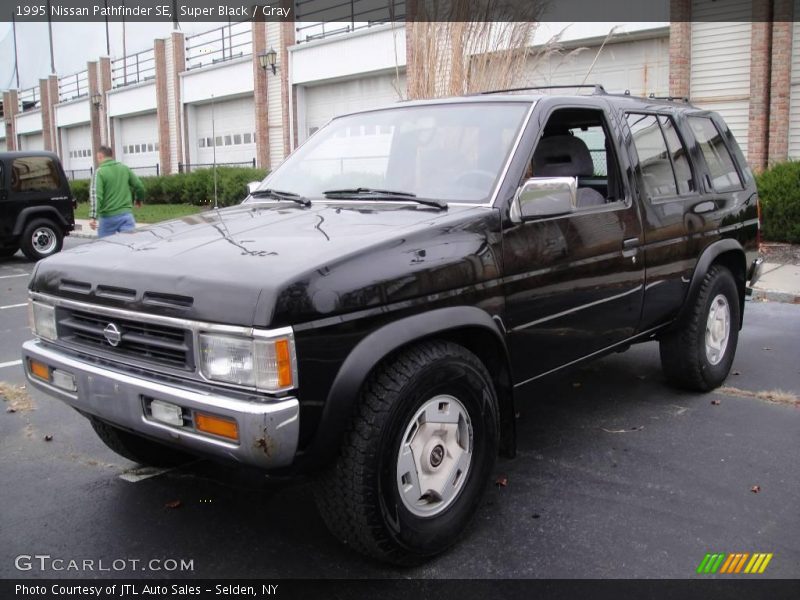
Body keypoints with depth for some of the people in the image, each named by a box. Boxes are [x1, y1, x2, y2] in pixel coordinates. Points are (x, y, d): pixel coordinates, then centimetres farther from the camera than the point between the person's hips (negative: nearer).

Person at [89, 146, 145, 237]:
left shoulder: (100, 172, -7)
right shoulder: (124, 168, 6)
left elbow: (96, 195, -17)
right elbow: (139, 186, 9)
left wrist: (93, 217, -21)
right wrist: (139, 199, 30)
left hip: (107, 217, -3)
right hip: (126, 214, 3)